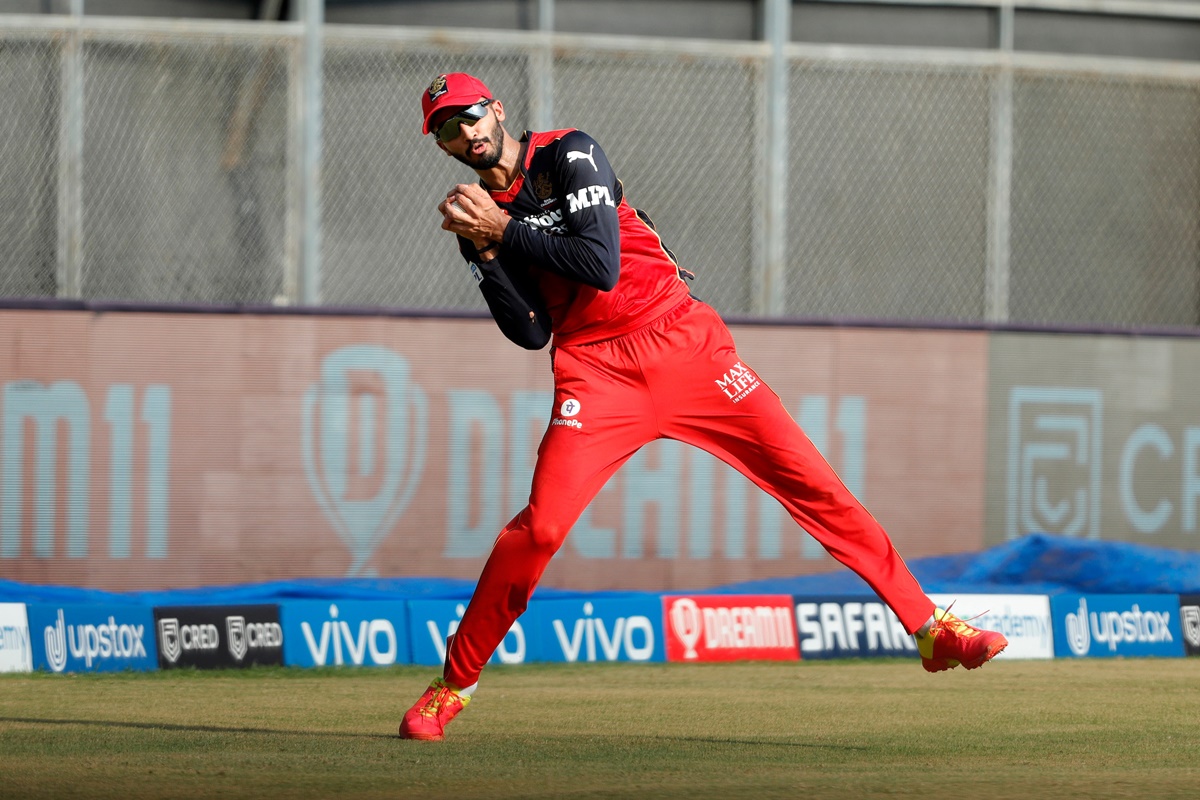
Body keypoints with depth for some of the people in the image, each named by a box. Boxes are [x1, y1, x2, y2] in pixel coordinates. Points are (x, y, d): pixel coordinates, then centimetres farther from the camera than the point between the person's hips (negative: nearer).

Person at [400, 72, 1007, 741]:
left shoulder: (568, 156, -3)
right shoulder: (478, 215, 9)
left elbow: (601, 265, -16)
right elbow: (529, 332, 1)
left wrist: (504, 229, -12)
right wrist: (485, 250, -10)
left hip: (683, 341, -2)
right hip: (595, 373, 2)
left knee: (809, 478, -8)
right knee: (541, 525, -16)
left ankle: (928, 624, -5)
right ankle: (454, 685, -2)